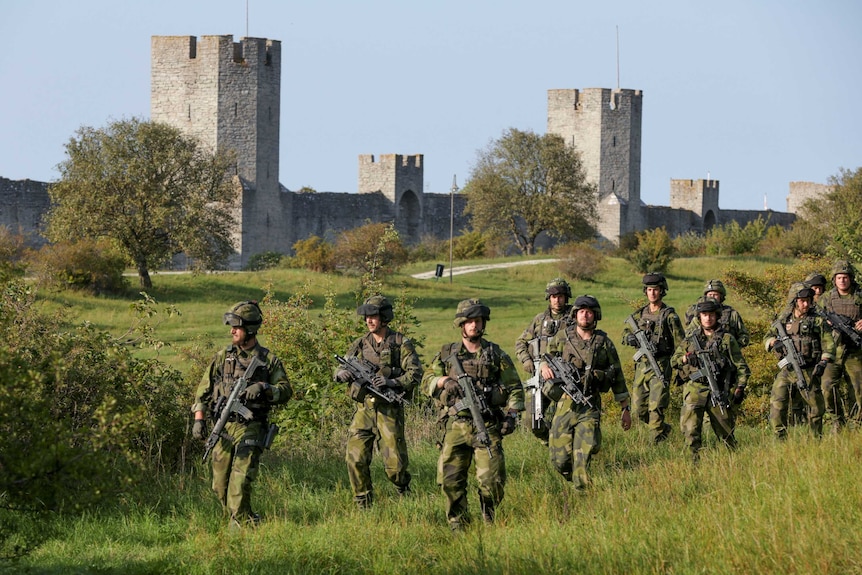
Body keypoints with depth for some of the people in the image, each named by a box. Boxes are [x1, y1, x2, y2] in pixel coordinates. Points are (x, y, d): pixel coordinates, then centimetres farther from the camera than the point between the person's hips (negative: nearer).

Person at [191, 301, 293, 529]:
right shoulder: (222, 357, 9)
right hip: (222, 428, 4)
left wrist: (264, 388, -20)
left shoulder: (269, 360, 3)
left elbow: (286, 390, -2)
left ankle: (241, 525, -7)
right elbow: (203, 391, 11)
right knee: (220, 485, 6)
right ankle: (248, 521, 22)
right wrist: (199, 419, 1)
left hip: (250, 430, -4)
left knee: (240, 482, -15)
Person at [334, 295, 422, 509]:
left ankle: (404, 489, 27)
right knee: (356, 458, -6)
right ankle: (363, 505, 6)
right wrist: (342, 373, -15)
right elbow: (340, 369, 10)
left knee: (394, 463, -5)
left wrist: (393, 382, -23)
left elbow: (415, 373, -7)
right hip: (363, 409, 4)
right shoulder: (360, 344, 11)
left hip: (389, 410, -3)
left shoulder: (401, 344, -1)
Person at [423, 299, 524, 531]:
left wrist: (512, 414, -4)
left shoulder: (496, 354, 9)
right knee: (450, 478, -5)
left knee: (492, 479, -9)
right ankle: (457, 525, 6)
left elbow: (514, 388, 11)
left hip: (488, 427, -1)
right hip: (455, 425, 1)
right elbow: (426, 382, 12)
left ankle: (491, 521, 11)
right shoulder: (446, 354, 11)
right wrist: (444, 381, -9)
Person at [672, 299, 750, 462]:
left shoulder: (727, 339, 6)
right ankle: (696, 460, -6)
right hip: (694, 390, 1)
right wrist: (685, 358, -6)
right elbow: (674, 360, 16)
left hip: (718, 392, -1)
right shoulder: (690, 338, 12)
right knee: (691, 430, -12)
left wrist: (740, 388, -4)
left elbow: (741, 366, 6)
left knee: (726, 431, 5)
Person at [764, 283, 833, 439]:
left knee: (816, 407, 6)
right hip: (787, 371, 1)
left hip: (809, 373, -1)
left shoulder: (817, 321, 2)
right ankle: (780, 440, -11)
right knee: (777, 404, -13)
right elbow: (767, 338, 15)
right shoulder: (783, 320, 9)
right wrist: (774, 342, -9)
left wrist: (823, 363, -14)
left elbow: (828, 344, 0)